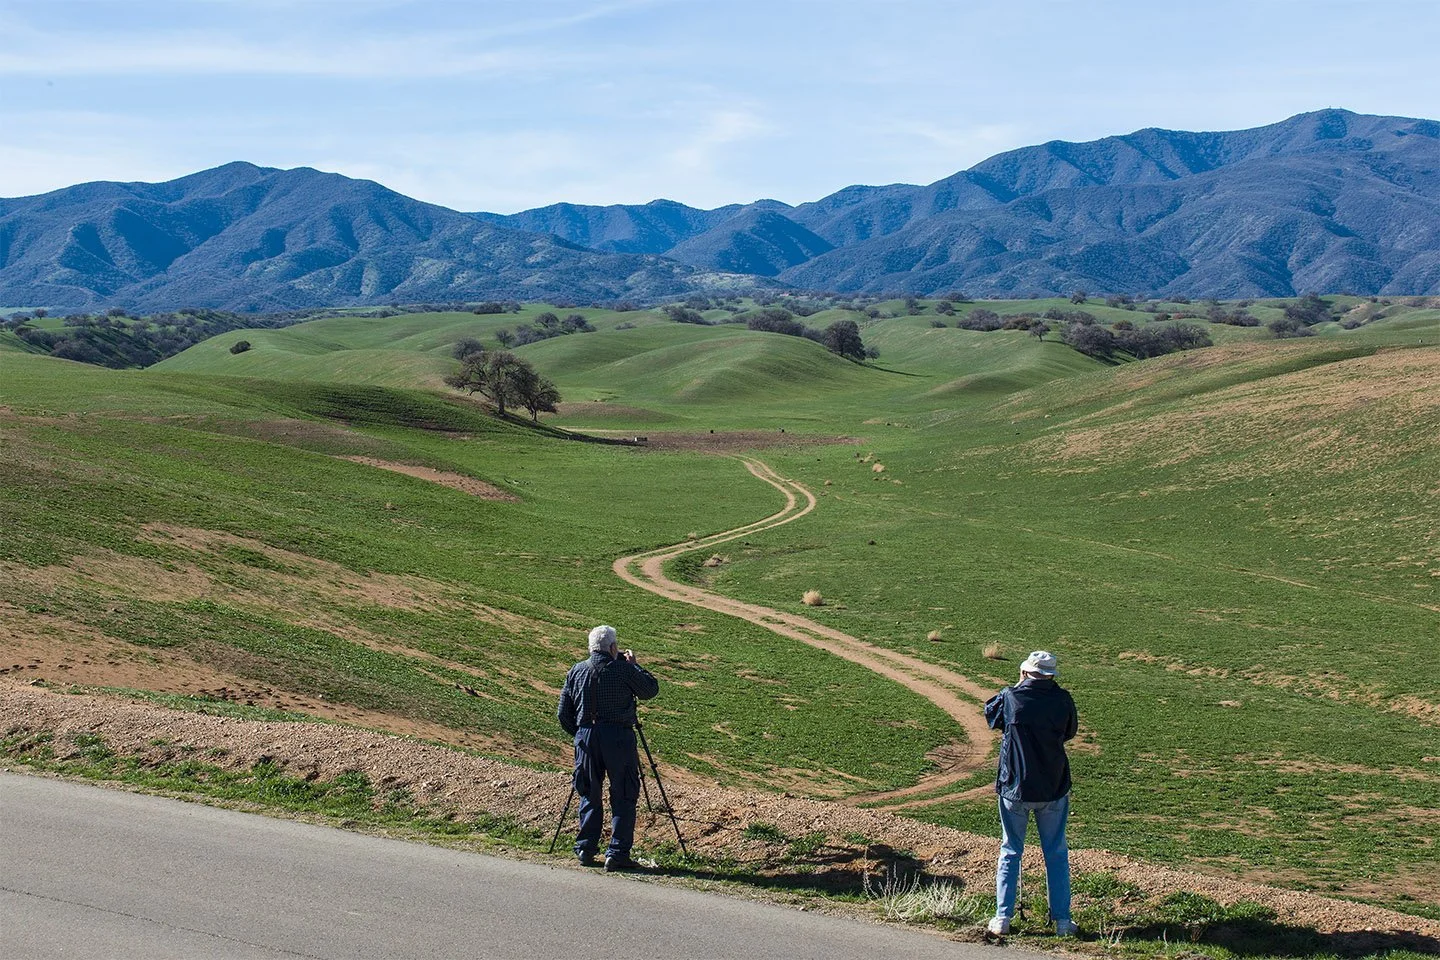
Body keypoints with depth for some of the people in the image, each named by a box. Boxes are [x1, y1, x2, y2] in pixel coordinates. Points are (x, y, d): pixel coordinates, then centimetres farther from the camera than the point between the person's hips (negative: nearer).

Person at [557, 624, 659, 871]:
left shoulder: (575, 672, 8)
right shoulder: (623, 669, -6)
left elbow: (563, 714, 10)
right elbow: (651, 689, 6)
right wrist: (633, 664, 16)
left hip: (586, 737, 4)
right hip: (618, 736, -4)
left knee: (589, 795, 15)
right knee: (623, 797, 2)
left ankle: (585, 850, 15)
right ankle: (617, 853, -2)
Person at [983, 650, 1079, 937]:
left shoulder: (1010, 697, -12)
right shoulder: (1062, 700, -8)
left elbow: (990, 713, 10)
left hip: (1014, 789, -1)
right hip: (1054, 790, 1)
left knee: (1010, 852, 12)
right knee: (1056, 854, 12)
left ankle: (1002, 919, 12)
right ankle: (1062, 920, 13)